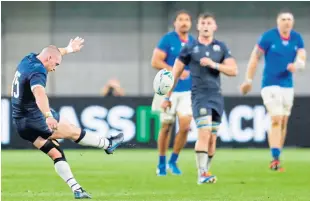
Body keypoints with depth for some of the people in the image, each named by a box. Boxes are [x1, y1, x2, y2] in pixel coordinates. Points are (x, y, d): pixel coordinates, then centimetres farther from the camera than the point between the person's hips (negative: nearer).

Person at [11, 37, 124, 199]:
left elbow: (51, 52, 28)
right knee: (74, 132, 11)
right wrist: (48, 116, -61)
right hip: (35, 120, -9)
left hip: (21, 123, 9)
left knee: (56, 154, 9)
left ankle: (76, 190, 4)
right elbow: (39, 93, -46)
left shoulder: (27, 59, 5)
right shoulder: (37, 71, -25)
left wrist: (68, 49, 42)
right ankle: (108, 144, 31)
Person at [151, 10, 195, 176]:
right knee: (166, 127, 4)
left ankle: (173, 161, 6)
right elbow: (155, 62, -12)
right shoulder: (167, 39, -5)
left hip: (187, 91, 3)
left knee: (185, 126, -11)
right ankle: (162, 164, 18)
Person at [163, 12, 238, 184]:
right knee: (204, 133, -19)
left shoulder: (221, 47, 9)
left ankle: (205, 172, 15)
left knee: (212, 138, 5)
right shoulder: (190, 48, 2)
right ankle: (202, 174, -22)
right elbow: (175, 74, 7)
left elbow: (233, 70, 2)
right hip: (199, 95, -4)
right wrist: (167, 97, 7)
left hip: (216, 96, 4)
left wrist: (214, 64, -12)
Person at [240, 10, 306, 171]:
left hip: (288, 86, 5)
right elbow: (255, 57, -5)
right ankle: (275, 159, -21)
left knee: (283, 122, 9)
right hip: (271, 84, -5)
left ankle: (276, 159, 19)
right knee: (276, 120, -17)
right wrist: (248, 80, -4)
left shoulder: (297, 39, 2)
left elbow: (302, 60, -4)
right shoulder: (268, 37, -10)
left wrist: (296, 65, -28)